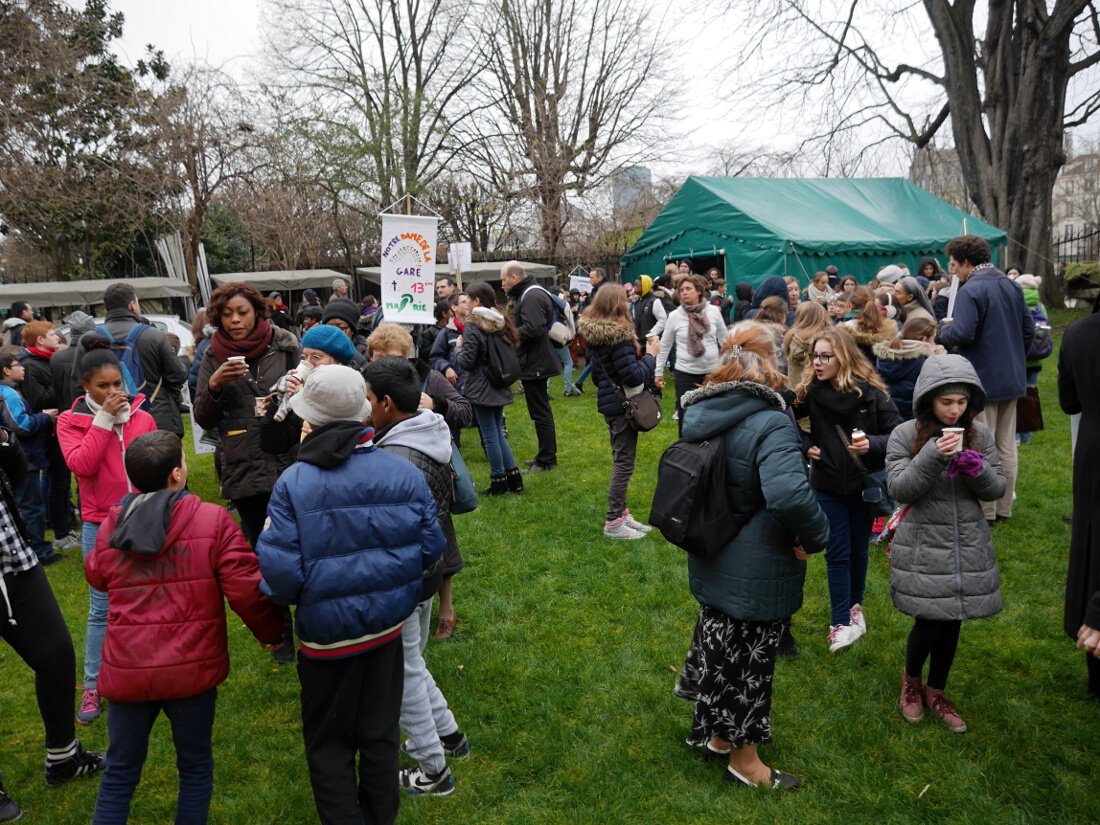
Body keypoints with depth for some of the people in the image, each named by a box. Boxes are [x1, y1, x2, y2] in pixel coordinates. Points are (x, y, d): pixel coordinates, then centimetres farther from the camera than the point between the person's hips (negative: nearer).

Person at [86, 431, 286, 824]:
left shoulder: (111, 526, 1)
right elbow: (246, 590, -14)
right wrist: (272, 632, 2)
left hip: (127, 670, 3)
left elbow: (96, 576, 22)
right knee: (195, 768, 17)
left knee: (119, 774, 18)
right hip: (191, 669, -3)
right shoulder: (213, 520, -12)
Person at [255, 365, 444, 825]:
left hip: (327, 635, -3)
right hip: (389, 628, 3)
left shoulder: (293, 484, -20)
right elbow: (430, 549, -5)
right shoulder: (404, 472, -12)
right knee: (380, 735, 21)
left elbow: (281, 575, -20)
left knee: (329, 743, 18)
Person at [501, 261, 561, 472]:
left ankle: (547, 460, 4)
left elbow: (532, 329, -29)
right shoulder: (526, 294, 16)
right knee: (541, 411, 17)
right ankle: (546, 455, 27)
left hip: (535, 363, -11)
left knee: (540, 413, -4)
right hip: (536, 361, 11)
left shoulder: (532, 296, -18)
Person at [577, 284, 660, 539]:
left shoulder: (593, 333, 6)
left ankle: (621, 513, 26)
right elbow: (634, 377, -23)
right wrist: (650, 355, -11)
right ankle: (613, 523, 5)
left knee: (620, 460, 17)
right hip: (624, 405, -9)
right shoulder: (618, 335, -22)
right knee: (624, 463, -1)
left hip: (609, 402, 9)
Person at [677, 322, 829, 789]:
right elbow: (789, 494, -40)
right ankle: (744, 762, 30)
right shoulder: (769, 424, -26)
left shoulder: (700, 413, 0)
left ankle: (715, 735, 44)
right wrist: (815, 537, -23)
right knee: (748, 663, 11)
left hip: (711, 563, 7)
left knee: (719, 650, 23)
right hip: (756, 573, -7)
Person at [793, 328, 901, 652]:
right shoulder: (810, 392, -11)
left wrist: (872, 444, -28)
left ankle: (854, 605, 35)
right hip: (828, 485, 0)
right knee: (837, 553, 3)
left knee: (858, 550, 15)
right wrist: (805, 445, -10)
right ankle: (841, 622, 8)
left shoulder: (871, 392, -14)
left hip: (864, 484, 0)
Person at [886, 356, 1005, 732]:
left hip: (968, 547, 4)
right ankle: (911, 679, 31)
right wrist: (933, 456, -26)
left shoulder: (979, 434, 1)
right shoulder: (905, 434, -9)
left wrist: (978, 470, -18)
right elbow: (898, 489, -14)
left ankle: (936, 691, 35)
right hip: (923, 549, -3)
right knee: (929, 623, -1)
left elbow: (997, 489, 4)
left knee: (952, 623, 13)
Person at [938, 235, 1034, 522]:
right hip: (1012, 379, 8)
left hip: (982, 380, -8)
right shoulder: (1012, 286, 8)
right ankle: (1004, 507, 22)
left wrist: (944, 329, -5)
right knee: (1006, 447, 14)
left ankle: (984, 511, 8)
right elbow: (1029, 329, 12)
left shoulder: (970, 290, -17)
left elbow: (961, 334, -26)